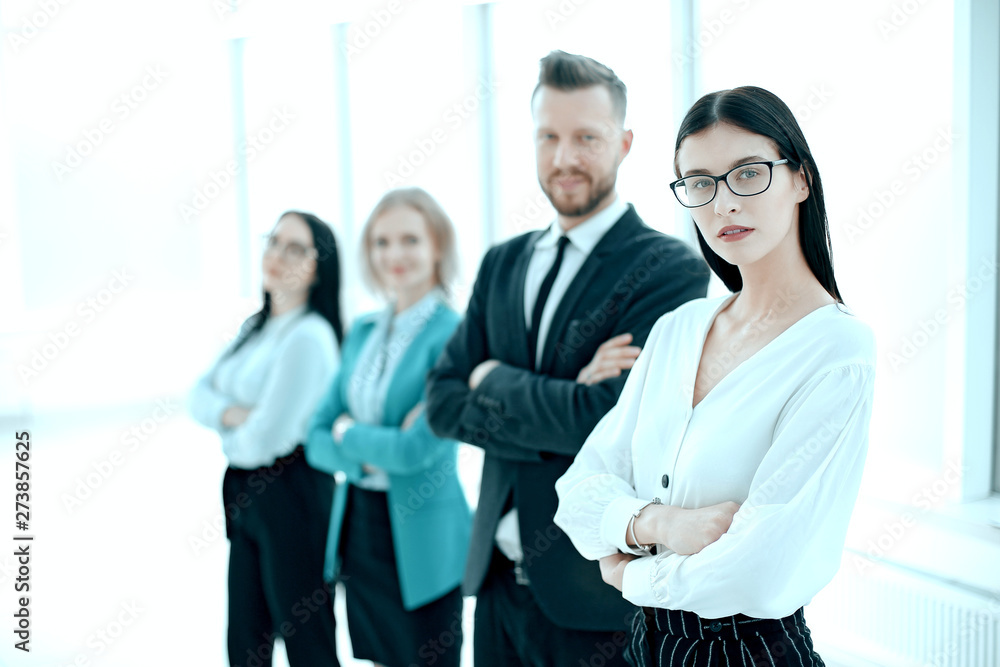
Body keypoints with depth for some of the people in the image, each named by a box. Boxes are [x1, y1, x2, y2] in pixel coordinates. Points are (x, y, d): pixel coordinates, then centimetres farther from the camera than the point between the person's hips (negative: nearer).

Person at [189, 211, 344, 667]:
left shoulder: (308, 336, -18)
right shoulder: (255, 327, 10)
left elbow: (265, 438, -22)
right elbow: (200, 396, 8)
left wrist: (227, 432, -1)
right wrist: (232, 414, -13)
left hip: (293, 496, -8)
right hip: (245, 493, 9)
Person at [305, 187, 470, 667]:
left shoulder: (452, 335, -14)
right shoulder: (363, 331, 8)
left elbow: (418, 449, -20)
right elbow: (318, 437, 6)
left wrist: (348, 434, -5)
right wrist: (370, 457, -12)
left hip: (421, 539, -6)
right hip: (358, 529, 6)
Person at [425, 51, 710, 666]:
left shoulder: (671, 270, -12)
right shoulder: (503, 264, 8)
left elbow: (612, 422, -22)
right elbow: (443, 401, 1)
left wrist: (494, 381, -8)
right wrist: (563, 401, -14)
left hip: (598, 595, -5)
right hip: (500, 580, 5)